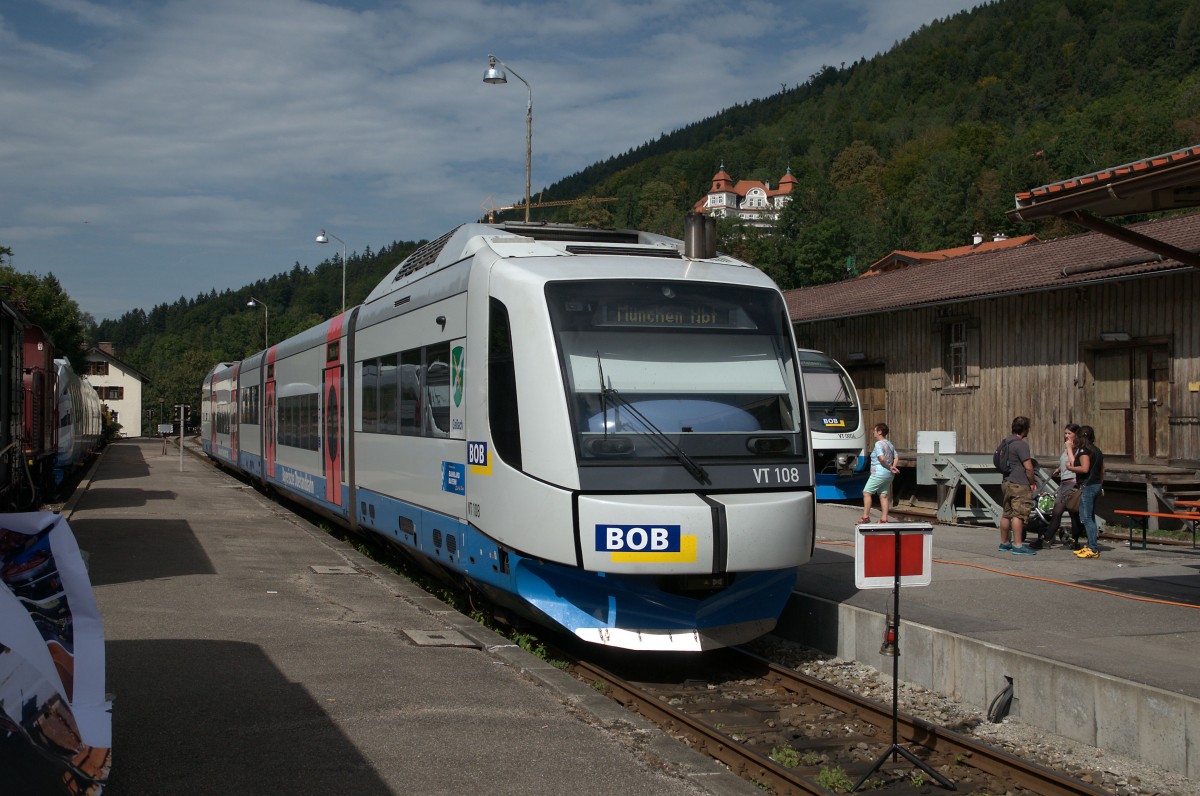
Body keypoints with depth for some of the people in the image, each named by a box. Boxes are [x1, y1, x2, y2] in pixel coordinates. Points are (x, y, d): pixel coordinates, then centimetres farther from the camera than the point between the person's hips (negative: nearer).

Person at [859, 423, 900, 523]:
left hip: (879, 473, -9)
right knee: (883, 495, 9)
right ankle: (884, 519, 6)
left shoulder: (878, 444, -13)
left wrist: (890, 468, -14)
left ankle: (865, 517, -1)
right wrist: (893, 467, -1)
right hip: (888, 475, 9)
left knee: (866, 492, 0)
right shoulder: (889, 444, 15)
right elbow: (896, 458, 13)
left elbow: (882, 458, -25)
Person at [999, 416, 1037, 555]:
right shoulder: (1021, 444, -15)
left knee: (1007, 514, 15)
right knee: (1018, 515, -9)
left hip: (1007, 482, 9)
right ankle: (1018, 545, -11)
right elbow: (1028, 467, -18)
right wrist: (1032, 483, -3)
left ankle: (1004, 543, 22)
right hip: (1019, 485, -9)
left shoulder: (1006, 442, 13)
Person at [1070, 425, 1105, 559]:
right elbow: (1102, 471, 18)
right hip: (1096, 486, 9)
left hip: (1087, 486, -9)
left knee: (1086, 518, -8)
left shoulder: (1084, 451, -13)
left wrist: (1071, 468, -10)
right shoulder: (1098, 451, 14)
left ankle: (1094, 549, -13)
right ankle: (1091, 546, 19)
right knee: (1091, 518, 15)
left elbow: (1084, 468, -25)